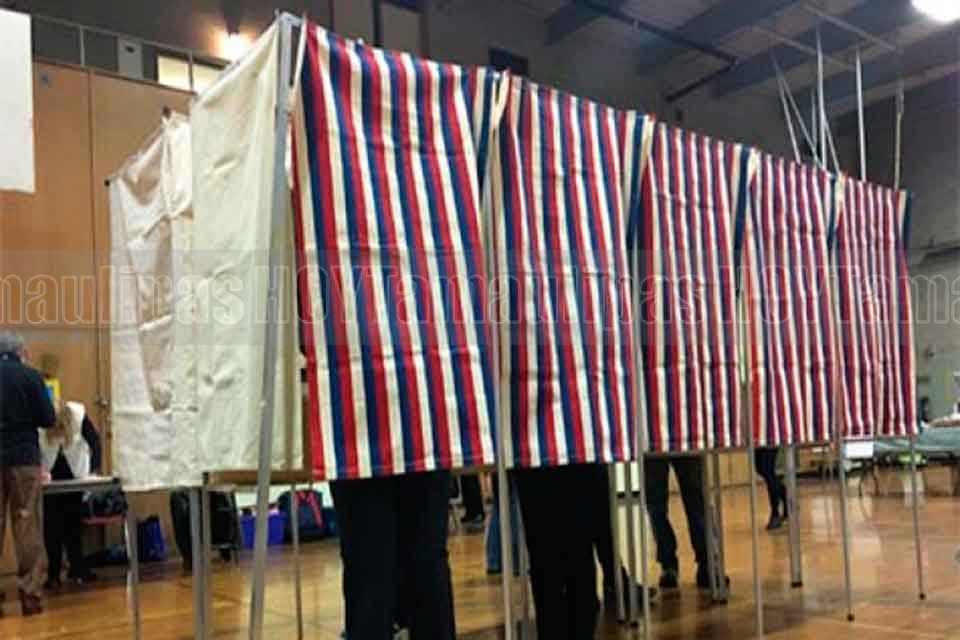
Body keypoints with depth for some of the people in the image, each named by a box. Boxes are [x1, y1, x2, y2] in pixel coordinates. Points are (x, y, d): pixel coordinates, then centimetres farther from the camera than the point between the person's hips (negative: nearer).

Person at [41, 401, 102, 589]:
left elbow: (94, 440, -17)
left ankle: (77, 568, 12)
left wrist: (95, 471, -24)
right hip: (50, 477, 0)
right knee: (51, 525, -2)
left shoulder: (78, 414, -27)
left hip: (74, 474, 1)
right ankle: (53, 573, 5)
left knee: (74, 522, 4)